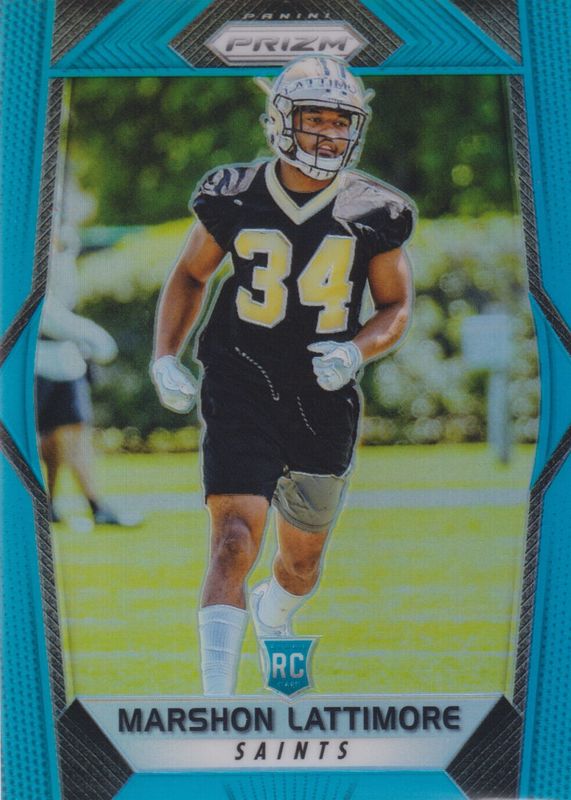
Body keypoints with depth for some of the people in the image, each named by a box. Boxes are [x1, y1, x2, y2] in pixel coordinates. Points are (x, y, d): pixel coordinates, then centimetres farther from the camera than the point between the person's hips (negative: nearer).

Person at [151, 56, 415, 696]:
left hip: (325, 402, 2)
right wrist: (165, 358, -1)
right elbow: (189, 277, 11)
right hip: (241, 395, -2)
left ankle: (272, 622, 54)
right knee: (234, 542, -20)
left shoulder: (371, 212, -3)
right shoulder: (235, 198, -4)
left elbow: (396, 307, 7)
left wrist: (356, 351, -13)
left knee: (302, 559, 18)